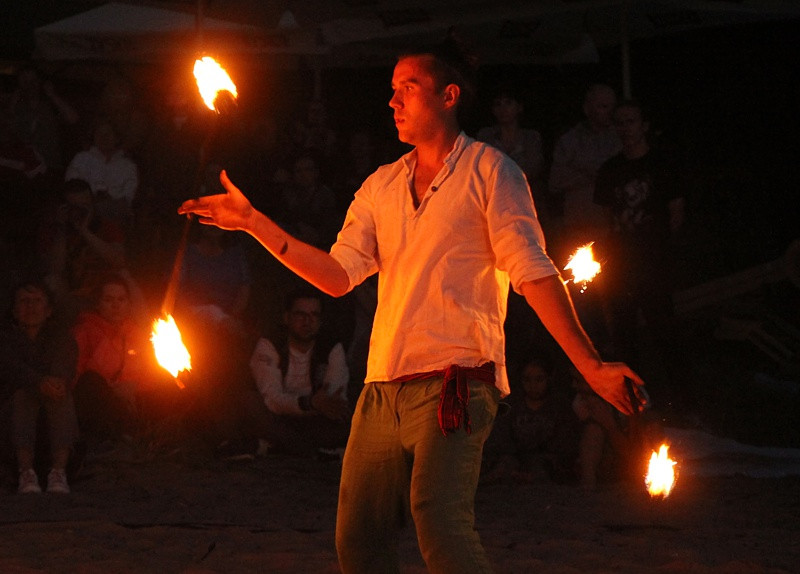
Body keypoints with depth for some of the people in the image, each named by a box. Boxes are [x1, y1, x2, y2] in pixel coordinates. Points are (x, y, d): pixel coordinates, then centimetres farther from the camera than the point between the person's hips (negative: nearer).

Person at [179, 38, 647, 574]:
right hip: (382, 389, 6)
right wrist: (254, 223, 5)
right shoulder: (381, 186, 19)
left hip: (454, 383, -6)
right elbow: (338, 275, 11)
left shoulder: (489, 171, 2)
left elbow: (533, 271, -5)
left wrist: (591, 364, -14)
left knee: (439, 519, -26)